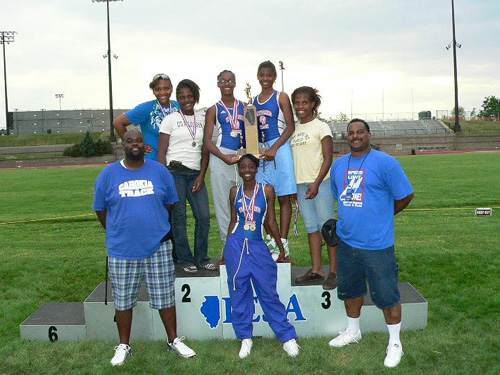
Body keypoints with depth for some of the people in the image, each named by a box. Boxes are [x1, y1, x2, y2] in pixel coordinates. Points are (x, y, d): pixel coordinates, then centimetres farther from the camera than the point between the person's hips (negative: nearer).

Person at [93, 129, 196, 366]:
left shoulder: (159, 171, 2)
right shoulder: (108, 174, 1)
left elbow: (169, 202, 12)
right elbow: (100, 209, 8)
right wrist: (117, 232, 10)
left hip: (158, 246, 0)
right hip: (122, 249, 0)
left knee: (164, 296, 8)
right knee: (123, 299, 9)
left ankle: (173, 340, 24)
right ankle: (123, 346, 25)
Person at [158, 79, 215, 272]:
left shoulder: (202, 120, 14)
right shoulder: (170, 120, 4)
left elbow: (205, 152, 13)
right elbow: (161, 152, -1)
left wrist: (201, 176, 1)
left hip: (195, 174, 3)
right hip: (174, 172, -3)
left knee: (204, 216, -2)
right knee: (178, 217, -1)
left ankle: (201, 258, 12)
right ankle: (185, 259, 10)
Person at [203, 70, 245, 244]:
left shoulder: (244, 107, 14)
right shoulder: (214, 110, 6)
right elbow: (207, 140, -2)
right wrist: (224, 157, -17)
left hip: (243, 157, 2)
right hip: (220, 157, -2)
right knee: (222, 201, -1)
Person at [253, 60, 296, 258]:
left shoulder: (281, 97, 1)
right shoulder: (253, 101, 15)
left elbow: (290, 126, -6)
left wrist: (274, 148, -15)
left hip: (279, 148, -5)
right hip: (259, 151, 5)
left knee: (283, 197, -3)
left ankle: (283, 242, -1)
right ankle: (271, 241, 14)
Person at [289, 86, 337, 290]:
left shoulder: (321, 127, -3)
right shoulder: (293, 129, 13)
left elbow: (328, 159, -9)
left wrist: (317, 184, -17)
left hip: (320, 182, -6)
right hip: (301, 184, 6)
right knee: (311, 227, 10)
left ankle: (334, 271, 1)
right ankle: (316, 269, 17)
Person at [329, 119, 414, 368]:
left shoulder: (385, 162, -11)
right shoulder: (338, 165, 8)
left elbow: (405, 195, -6)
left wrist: (382, 216, 3)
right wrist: (347, 218, 13)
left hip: (377, 244, -6)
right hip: (346, 241, 6)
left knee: (386, 295, 3)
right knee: (349, 289, 20)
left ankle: (395, 342, 22)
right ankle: (352, 331, 41)